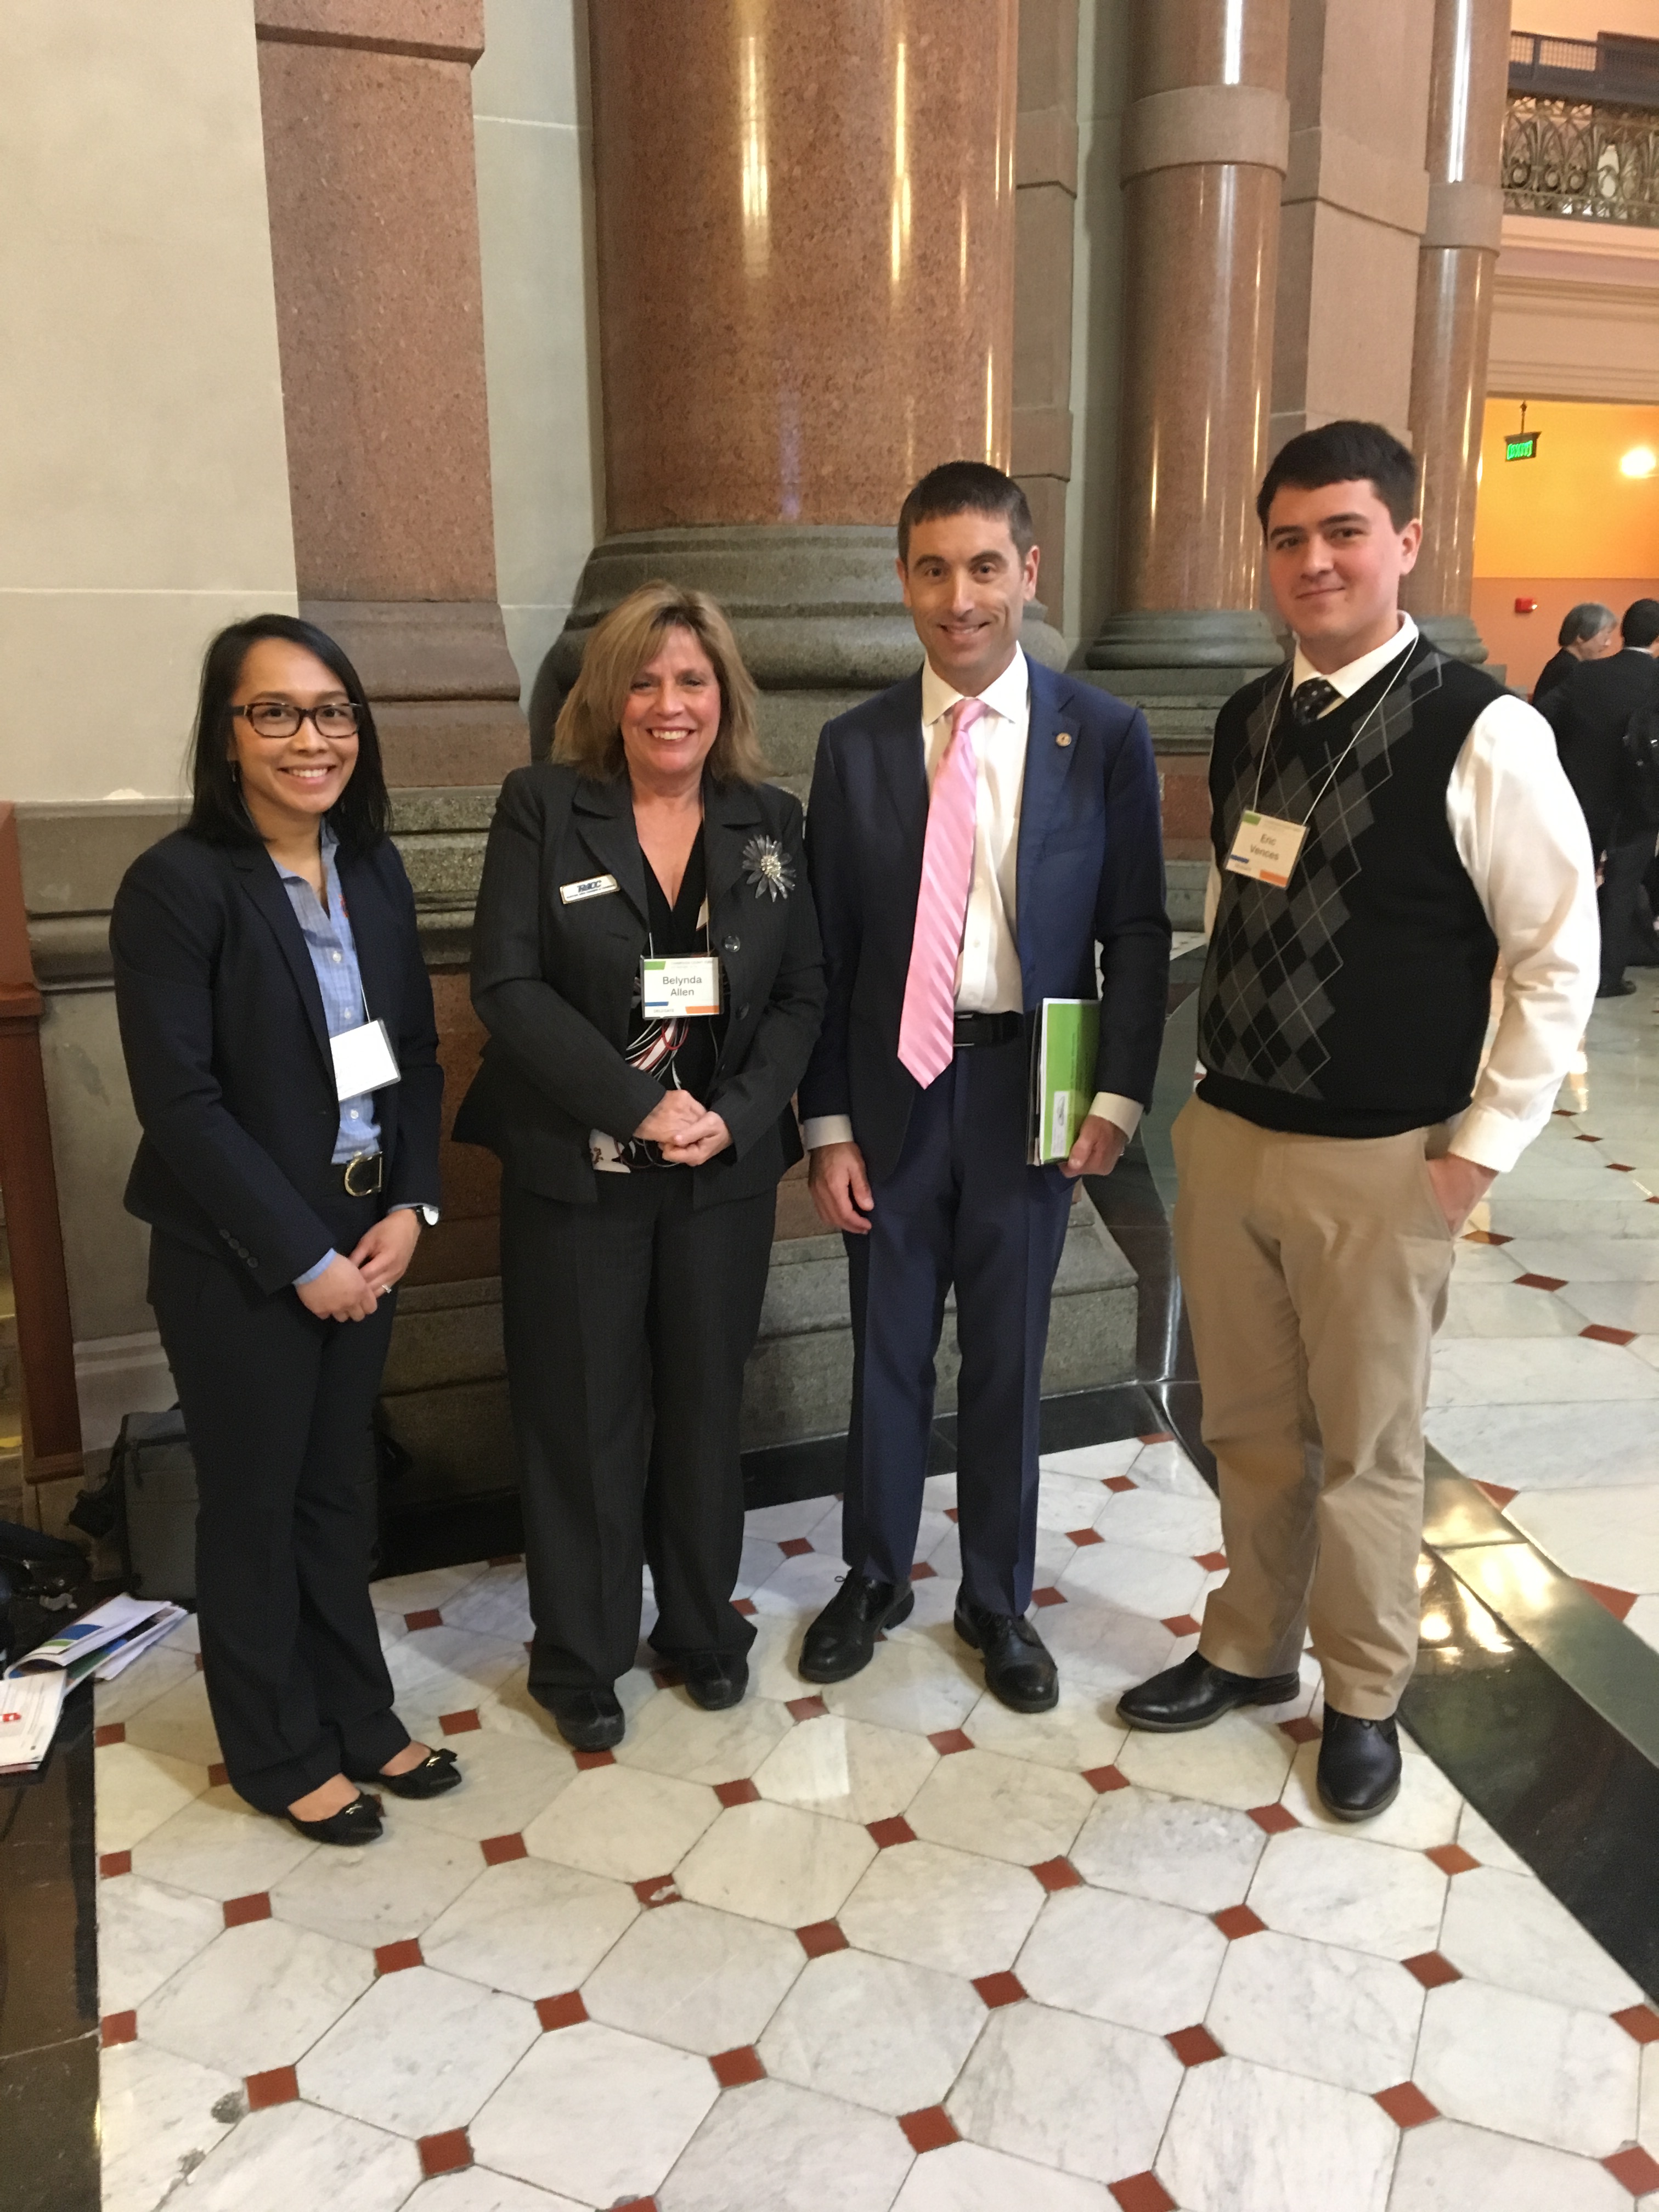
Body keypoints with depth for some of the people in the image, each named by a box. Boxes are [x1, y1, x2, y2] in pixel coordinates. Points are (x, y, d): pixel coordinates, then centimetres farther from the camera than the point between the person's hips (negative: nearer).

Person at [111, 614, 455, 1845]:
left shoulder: (374, 869, 3)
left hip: (367, 1237, 5)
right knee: (255, 1506, 11)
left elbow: (417, 1050, 7)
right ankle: (281, 1754, 31)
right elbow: (180, 1100, -17)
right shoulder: (178, 884, -15)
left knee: (340, 1488, 18)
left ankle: (360, 1720, 37)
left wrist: (410, 1207, -5)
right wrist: (302, 1256, -15)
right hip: (238, 1260, -5)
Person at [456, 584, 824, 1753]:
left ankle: (704, 1627, 35)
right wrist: (640, 1103, -17)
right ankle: (581, 1659, 27)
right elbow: (507, 984, -11)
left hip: (726, 1169, 2)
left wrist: (735, 1115, -13)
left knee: (706, 1405, 14)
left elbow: (803, 995, 2)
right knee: (582, 1419, 8)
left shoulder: (773, 822, 4)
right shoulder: (541, 806, -4)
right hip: (576, 1168, -2)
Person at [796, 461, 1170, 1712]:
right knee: (887, 1353, 14)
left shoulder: (1105, 737, -4)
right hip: (893, 1090, 1)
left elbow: (1137, 934, -1)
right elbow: (827, 949, 1)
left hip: (1030, 1092, -1)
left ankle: (998, 1601, 34)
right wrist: (827, 1123, -2)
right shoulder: (856, 747, 0)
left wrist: (1119, 1095, -9)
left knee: (1008, 1360, 13)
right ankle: (875, 1578, 37)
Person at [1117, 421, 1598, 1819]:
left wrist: (1482, 1148, -10)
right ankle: (1250, 1650, 39)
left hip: (1380, 1163, -5)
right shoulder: (1247, 723, 6)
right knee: (1250, 1429, 19)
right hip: (1225, 1133, 5)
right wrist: (1220, 1080, 12)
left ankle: (1364, 1697, 33)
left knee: (1365, 1449, 11)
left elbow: (1558, 956, -9)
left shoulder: (1481, 733, -12)